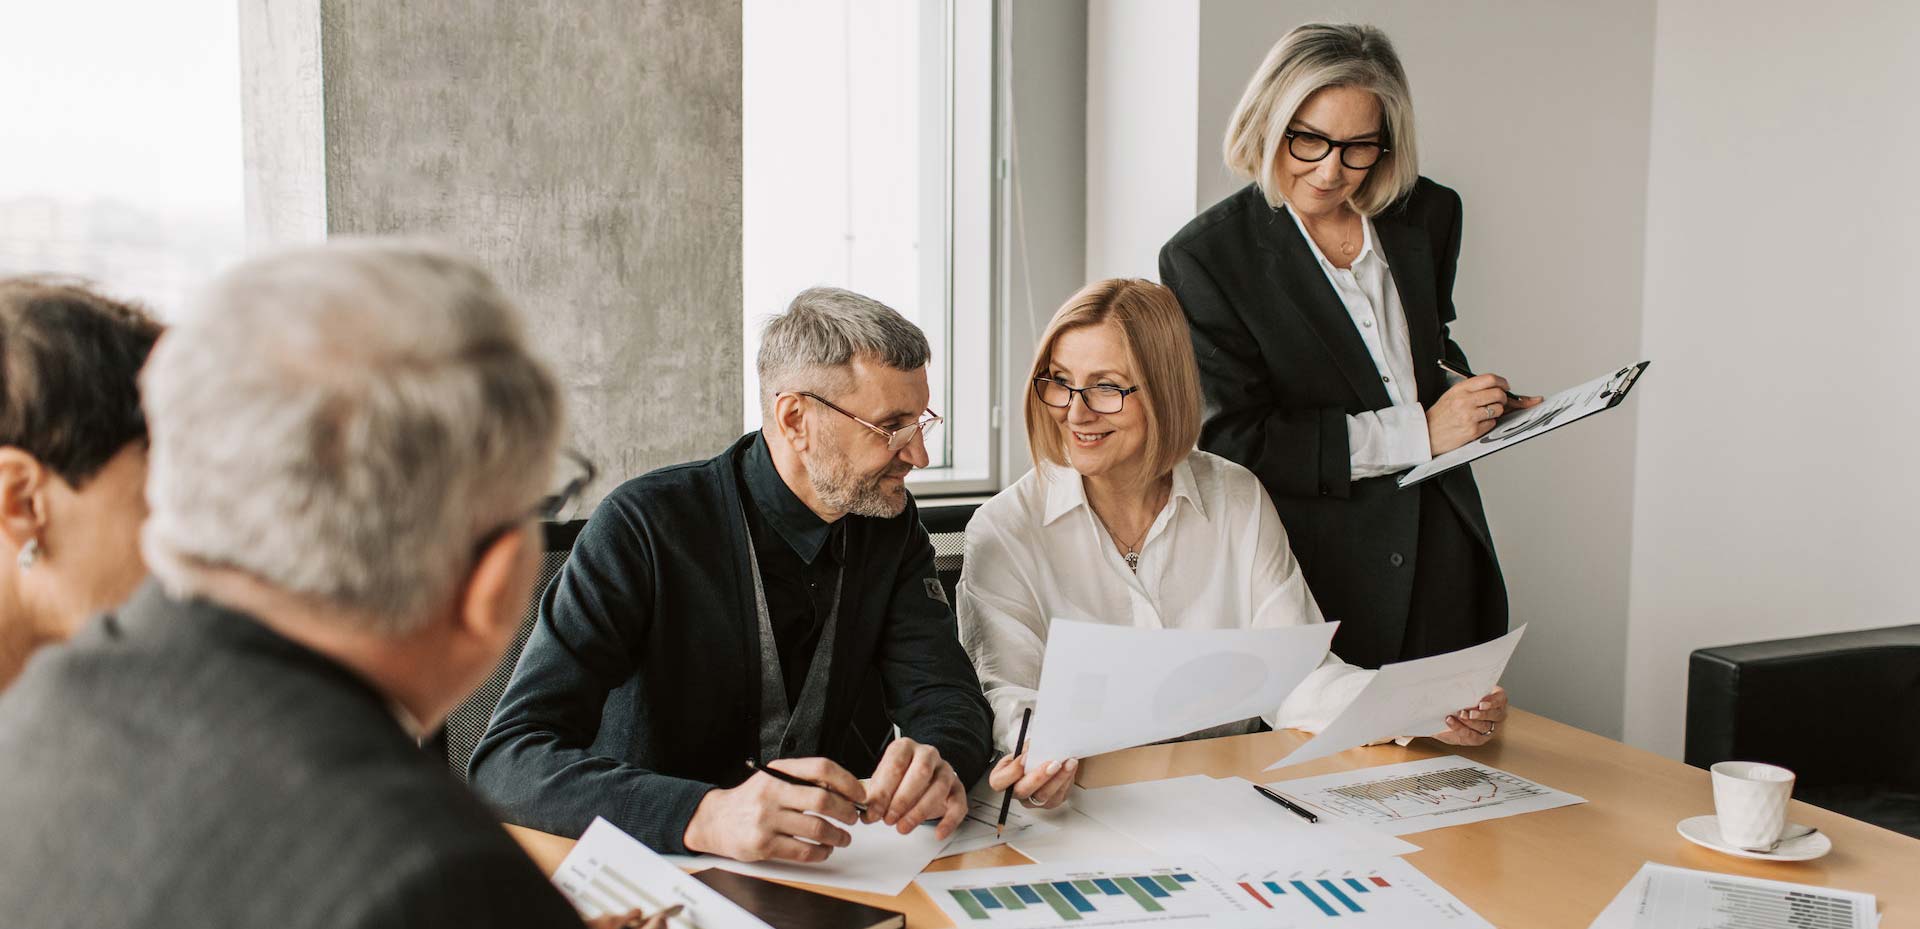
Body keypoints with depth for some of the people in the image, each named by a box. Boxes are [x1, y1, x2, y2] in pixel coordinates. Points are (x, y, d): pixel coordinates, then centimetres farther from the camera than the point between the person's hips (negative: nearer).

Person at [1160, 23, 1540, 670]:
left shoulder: (1426, 216, 5)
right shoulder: (1205, 257, -11)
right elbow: (1235, 442, -16)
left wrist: (1477, 402, 1)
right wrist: (1417, 433, -17)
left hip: (1443, 553, 5)